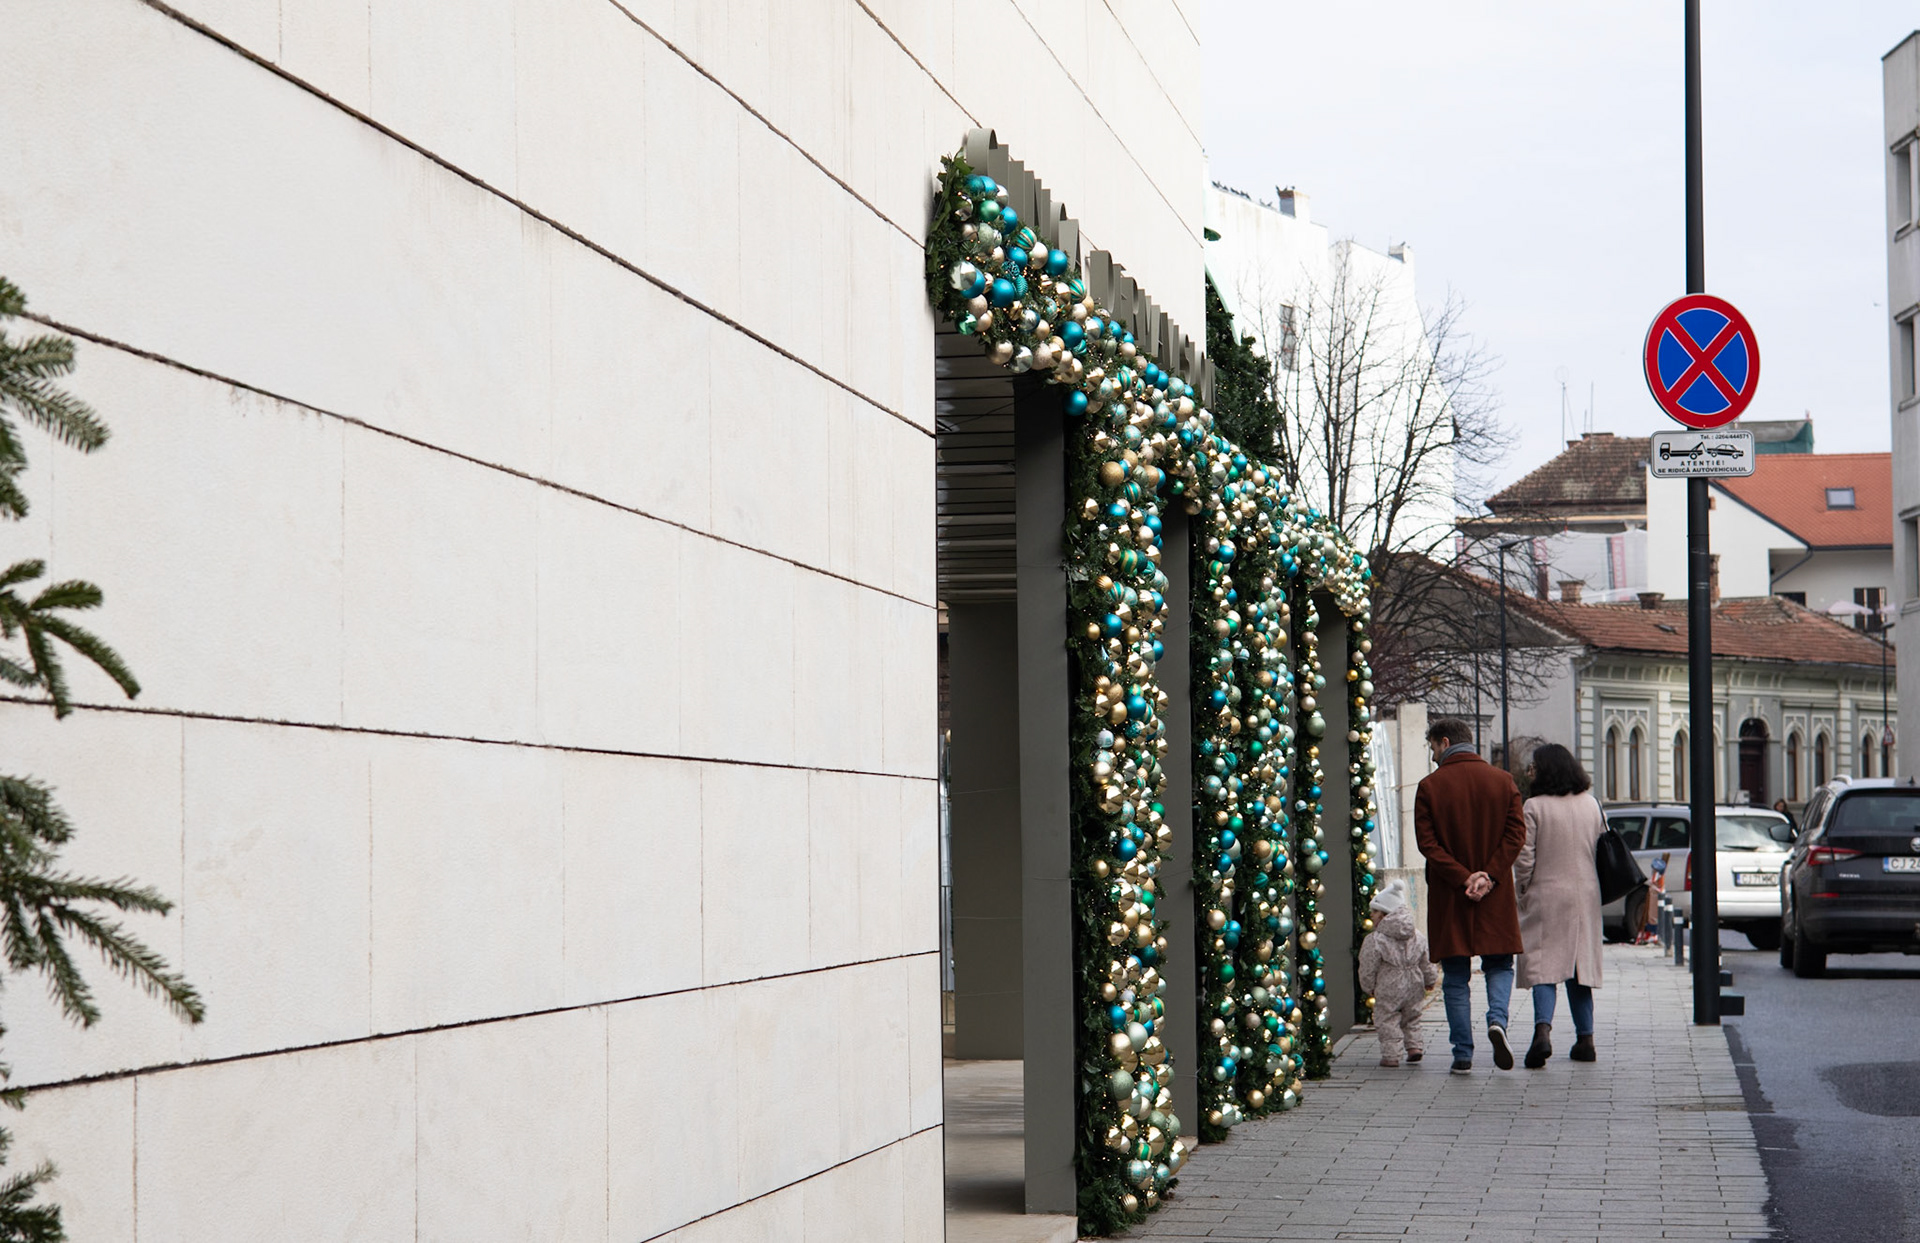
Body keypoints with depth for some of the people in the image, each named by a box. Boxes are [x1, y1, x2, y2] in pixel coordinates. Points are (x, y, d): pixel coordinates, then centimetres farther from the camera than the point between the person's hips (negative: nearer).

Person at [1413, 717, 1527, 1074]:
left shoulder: (1429, 787, -3)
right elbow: (1516, 834, -3)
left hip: (1448, 897, -2)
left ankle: (1463, 1055, 3)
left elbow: (1427, 842, -10)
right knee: (1499, 965, 14)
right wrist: (1488, 876, -8)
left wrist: (1463, 878, -12)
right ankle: (1497, 1019, -13)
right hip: (1496, 897, 2)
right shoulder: (1502, 781, 4)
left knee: (1455, 977, 6)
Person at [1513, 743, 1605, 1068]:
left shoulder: (1534, 807, -10)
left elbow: (1524, 857, -12)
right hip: (1585, 895, 5)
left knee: (1543, 965, -5)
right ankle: (1585, 1038, 13)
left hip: (1547, 895, -5)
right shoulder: (1591, 805, 6)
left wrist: (1522, 891, 2)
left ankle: (1543, 1029, -24)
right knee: (1580, 965, 12)